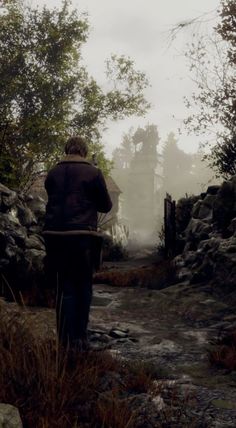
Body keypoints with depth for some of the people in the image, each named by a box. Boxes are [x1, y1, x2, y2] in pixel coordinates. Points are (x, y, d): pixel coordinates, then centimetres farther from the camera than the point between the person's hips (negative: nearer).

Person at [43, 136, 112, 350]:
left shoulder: (53, 173, 8)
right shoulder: (93, 173, -2)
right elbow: (106, 205, 5)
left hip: (55, 235, 3)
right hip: (83, 235, -2)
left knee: (64, 287, 7)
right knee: (83, 287, 11)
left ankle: (66, 340, 5)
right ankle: (80, 338, 16)